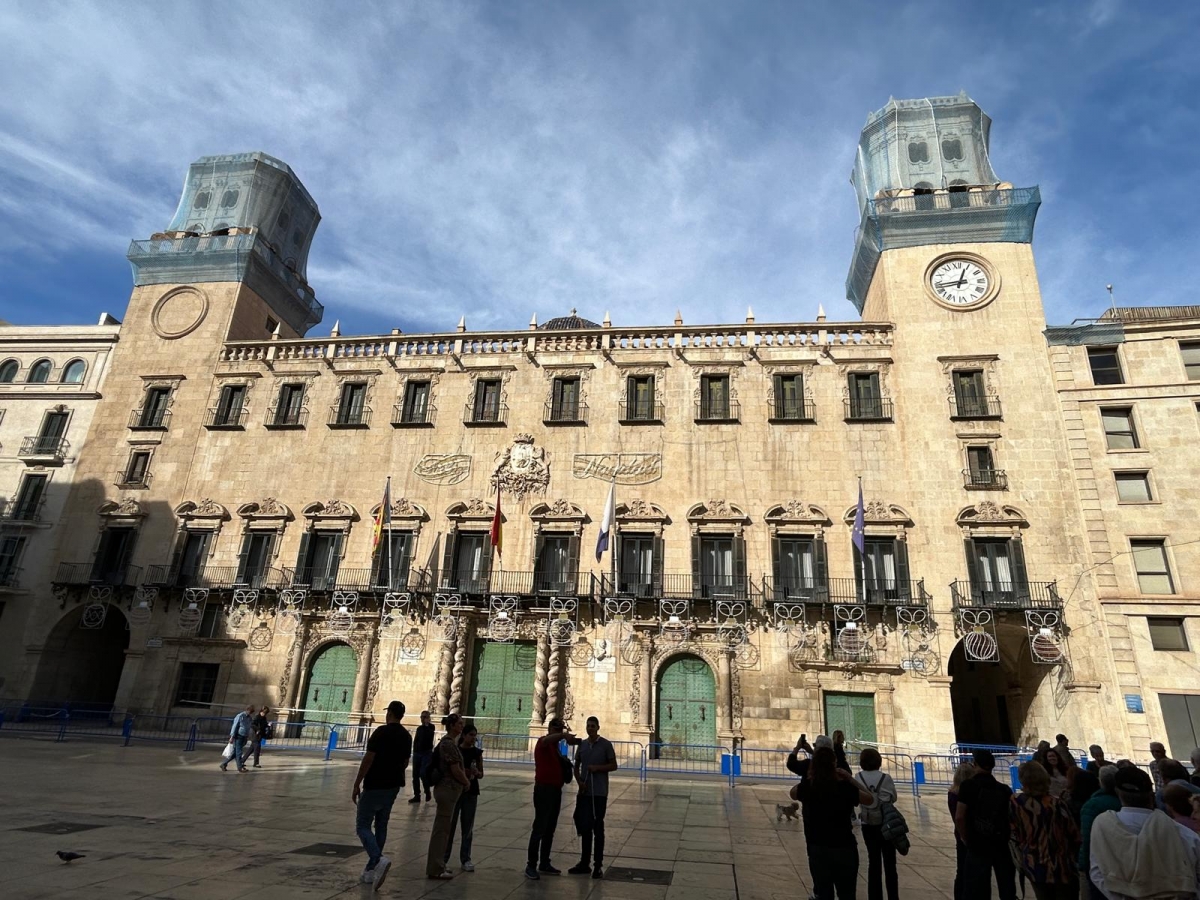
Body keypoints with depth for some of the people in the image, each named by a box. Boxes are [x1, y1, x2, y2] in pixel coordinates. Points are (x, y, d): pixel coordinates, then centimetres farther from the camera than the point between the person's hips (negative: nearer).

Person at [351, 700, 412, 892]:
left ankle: (379, 860, -21)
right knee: (381, 826, 15)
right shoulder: (407, 736, 6)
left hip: (374, 786, -7)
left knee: (363, 825, 0)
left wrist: (356, 784, -10)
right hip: (393, 786, 7)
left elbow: (368, 759, -17)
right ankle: (371, 870, 18)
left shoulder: (381, 732, -15)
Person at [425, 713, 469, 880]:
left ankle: (437, 865, 28)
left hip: (446, 789, 10)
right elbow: (456, 770, -20)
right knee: (442, 828, 0)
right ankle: (435, 869, 9)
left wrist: (465, 773, 10)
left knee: (443, 828, 17)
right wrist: (467, 782, -4)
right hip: (448, 789, -10)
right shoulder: (449, 744, -19)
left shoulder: (447, 742, 11)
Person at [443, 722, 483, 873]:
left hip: (471, 793, 3)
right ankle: (443, 858, 18)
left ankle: (465, 859, 18)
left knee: (468, 827, 8)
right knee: (450, 825, 4)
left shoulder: (477, 753, 3)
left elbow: (481, 774, 8)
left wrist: (476, 772, -15)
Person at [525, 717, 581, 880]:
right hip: (544, 789, -8)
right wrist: (564, 735, -48)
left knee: (550, 829, 12)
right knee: (539, 828, -6)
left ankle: (544, 864, 21)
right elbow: (546, 740, -35)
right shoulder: (543, 742, -9)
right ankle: (531, 865, 0)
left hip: (556, 790, 8)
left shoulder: (556, 746, 16)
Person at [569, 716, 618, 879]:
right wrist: (579, 781, -3)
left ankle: (598, 865, 10)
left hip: (599, 793, -4)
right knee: (584, 828, 11)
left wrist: (598, 768, -17)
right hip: (584, 792, 4)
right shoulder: (582, 744, 6)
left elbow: (614, 766, -5)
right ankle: (584, 863, 22)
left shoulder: (606, 744, -6)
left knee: (598, 829, 1)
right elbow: (576, 766, 13)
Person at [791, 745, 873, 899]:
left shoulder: (807, 787, -11)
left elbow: (793, 793, 13)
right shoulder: (845, 788, -18)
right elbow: (870, 798, 0)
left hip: (817, 849, 2)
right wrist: (850, 779, 2)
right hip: (844, 849, -2)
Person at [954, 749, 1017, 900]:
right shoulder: (1004, 789, 2)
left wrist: (965, 839, 0)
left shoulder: (968, 786, -8)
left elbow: (959, 817, -13)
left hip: (978, 846, -4)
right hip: (1003, 845, 4)